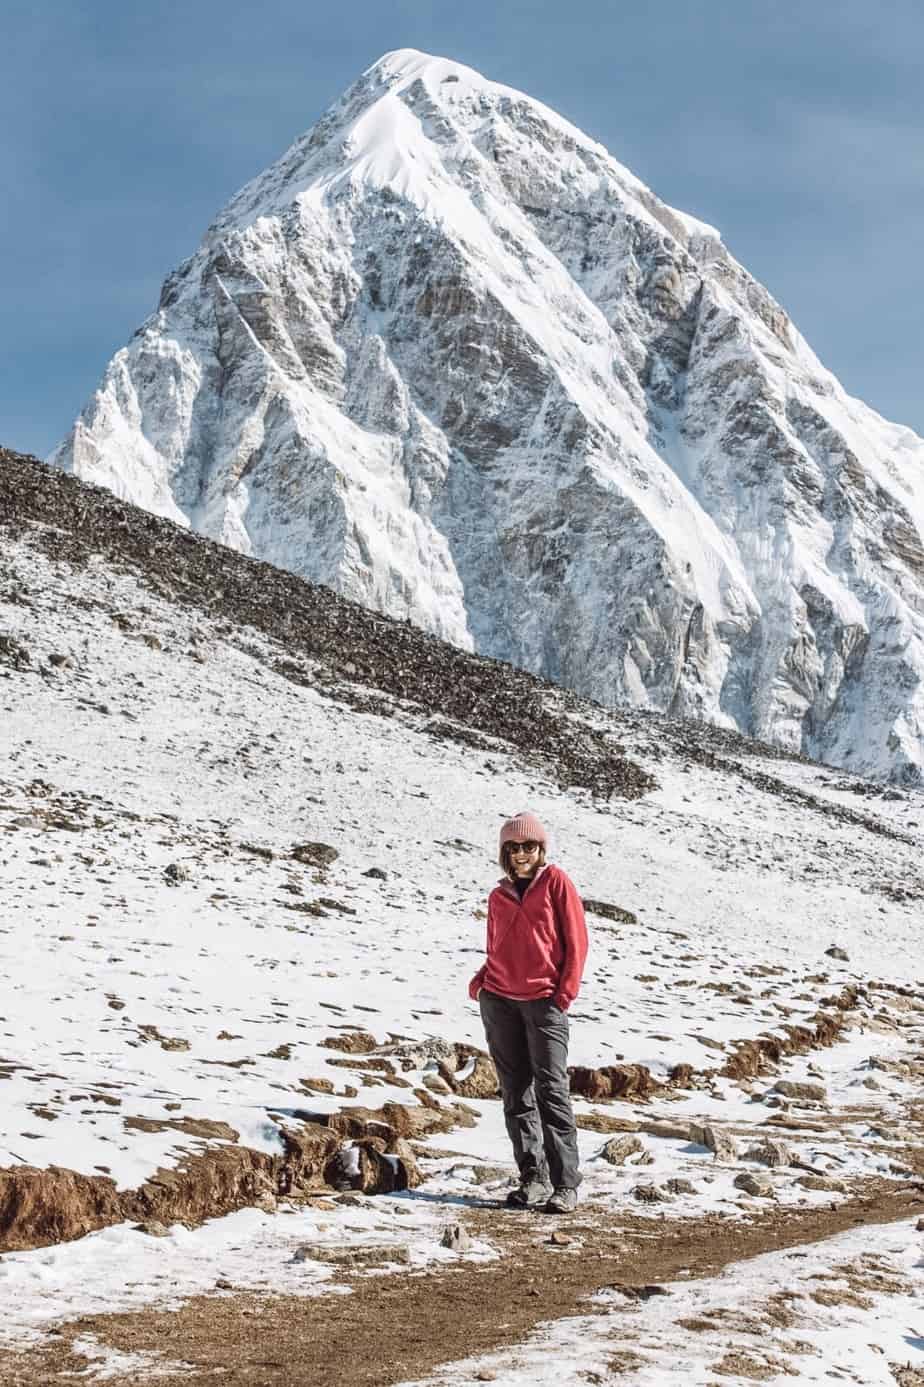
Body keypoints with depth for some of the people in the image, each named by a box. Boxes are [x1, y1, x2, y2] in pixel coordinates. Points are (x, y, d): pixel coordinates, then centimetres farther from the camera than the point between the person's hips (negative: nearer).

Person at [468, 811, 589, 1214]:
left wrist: (566, 991, -7)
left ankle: (565, 1184, -7)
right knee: (516, 1093, 5)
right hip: (499, 1001, 4)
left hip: (544, 1002, -4)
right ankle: (533, 1177, 11)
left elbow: (576, 939, 0)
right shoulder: (498, 896, 15)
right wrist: (480, 980, 1)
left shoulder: (555, 882, 3)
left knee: (552, 1091, -9)